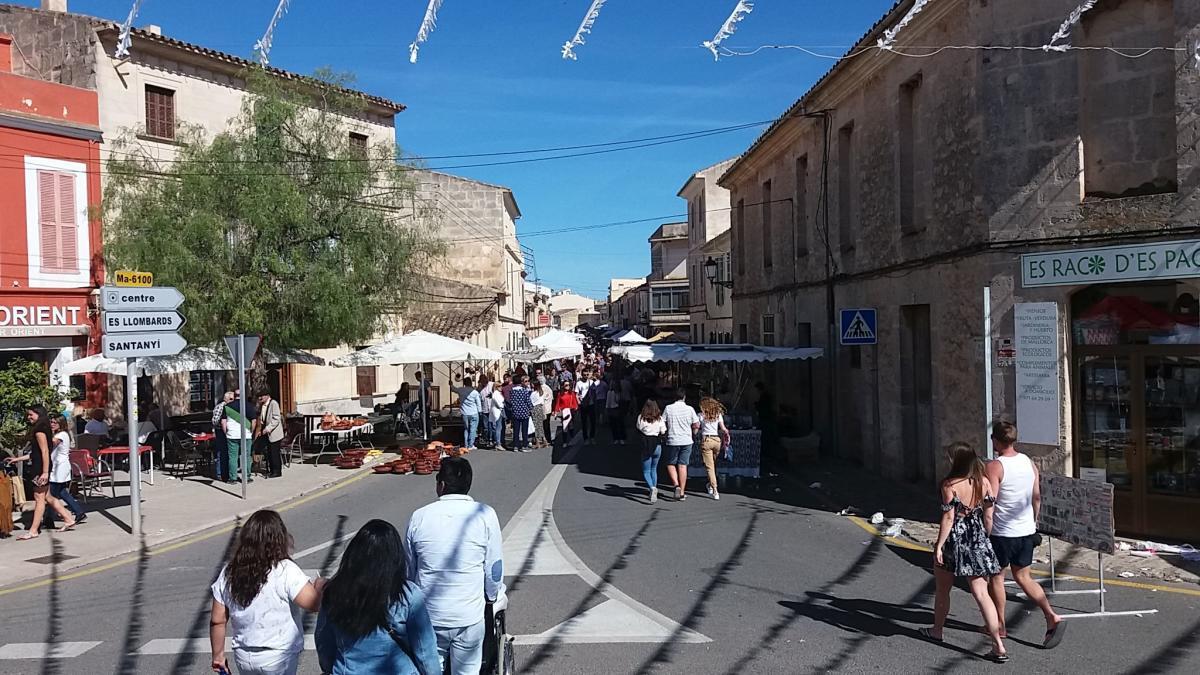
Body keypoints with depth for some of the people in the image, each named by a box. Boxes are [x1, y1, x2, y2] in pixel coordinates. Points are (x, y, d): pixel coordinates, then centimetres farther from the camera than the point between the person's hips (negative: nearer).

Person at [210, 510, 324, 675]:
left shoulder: (229, 574, -7)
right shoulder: (285, 571, -22)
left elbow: (217, 621, -1)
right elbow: (313, 604, -26)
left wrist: (218, 654, 13)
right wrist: (319, 585, -5)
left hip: (244, 657, 4)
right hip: (280, 657, -4)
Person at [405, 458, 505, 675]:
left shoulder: (419, 517, -4)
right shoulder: (485, 515, -9)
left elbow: (409, 567, 9)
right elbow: (495, 568, -4)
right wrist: (492, 596, 15)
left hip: (429, 616, 2)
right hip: (469, 616, -1)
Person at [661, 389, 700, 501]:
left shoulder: (668, 408, -3)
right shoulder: (689, 409, -2)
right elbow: (696, 425, -2)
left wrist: (666, 433, 16)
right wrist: (693, 436, 16)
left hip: (672, 441, -1)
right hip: (686, 441, 1)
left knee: (671, 464, 13)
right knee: (683, 465, 6)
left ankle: (676, 485, -8)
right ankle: (682, 493, 7)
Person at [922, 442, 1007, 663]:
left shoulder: (949, 484, -16)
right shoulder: (984, 482, -1)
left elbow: (948, 517, -16)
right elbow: (988, 517, 3)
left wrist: (939, 545, -10)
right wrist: (984, 539, 16)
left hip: (954, 540, -4)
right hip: (977, 541, 4)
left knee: (942, 589, 17)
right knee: (981, 593, 4)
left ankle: (937, 631, 34)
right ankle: (998, 645, -2)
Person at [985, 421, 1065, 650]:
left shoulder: (995, 466, -18)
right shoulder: (1029, 462, 4)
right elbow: (1037, 497, 10)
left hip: (1002, 532, -6)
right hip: (1026, 530, 6)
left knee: (996, 577, 10)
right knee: (1023, 577, 17)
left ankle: (999, 626, 20)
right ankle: (1052, 617, 4)